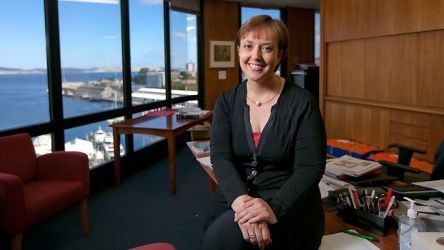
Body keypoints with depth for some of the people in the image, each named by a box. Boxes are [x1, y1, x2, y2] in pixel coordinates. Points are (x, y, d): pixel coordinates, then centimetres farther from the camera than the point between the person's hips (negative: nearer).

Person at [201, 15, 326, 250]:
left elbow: (310, 168, -12)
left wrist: (274, 209, -27)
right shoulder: (226, 102, 3)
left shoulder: (302, 103, -8)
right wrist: (241, 201, -27)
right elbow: (221, 157, -8)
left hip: (287, 207, -3)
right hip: (233, 199, 4)